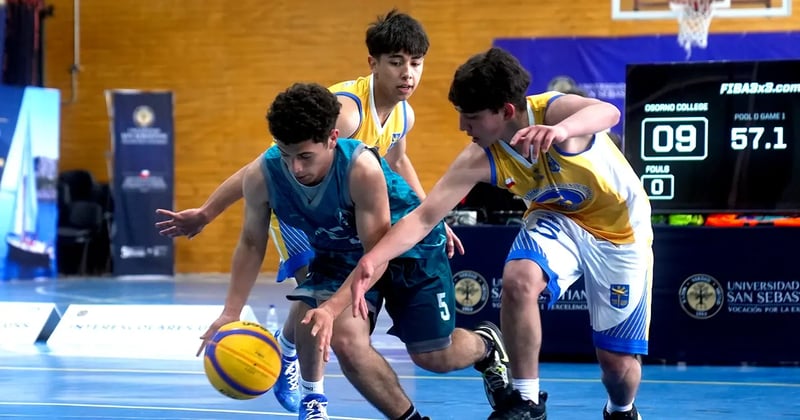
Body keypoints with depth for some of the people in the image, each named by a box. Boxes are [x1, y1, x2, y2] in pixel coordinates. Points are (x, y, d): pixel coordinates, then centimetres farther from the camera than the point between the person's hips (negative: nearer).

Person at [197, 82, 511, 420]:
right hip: (340, 255, 3)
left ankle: (485, 345, 41)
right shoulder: (261, 176, -26)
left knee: (435, 357, 3)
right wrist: (231, 313, -14)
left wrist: (332, 307, -43)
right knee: (347, 342, -22)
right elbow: (251, 243, -8)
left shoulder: (362, 168, -39)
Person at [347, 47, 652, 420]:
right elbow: (424, 216, -21)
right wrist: (372, 259, -36)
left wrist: (560, 130, -77)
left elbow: (607, 112, -55)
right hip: (559, 219, 3)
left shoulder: (552, 110, -33)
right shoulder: (480, 160, -21)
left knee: (618, 360, -2)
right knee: (518, 280, -31)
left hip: (621, 230, -3)